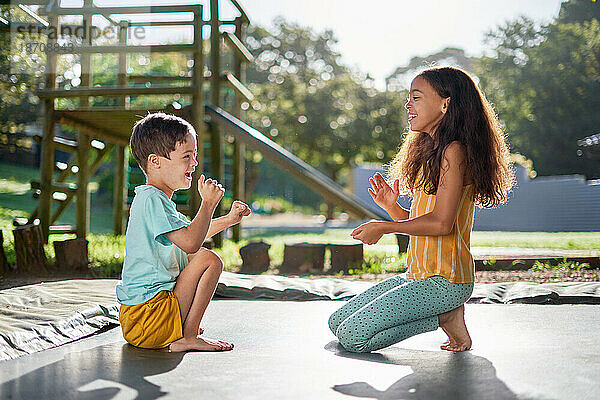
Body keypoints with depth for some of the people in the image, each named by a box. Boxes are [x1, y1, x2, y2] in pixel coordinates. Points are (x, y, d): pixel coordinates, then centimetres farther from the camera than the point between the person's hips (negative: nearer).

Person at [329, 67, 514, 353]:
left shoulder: (454, 152, -13)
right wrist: (392, 207, 0)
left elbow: (441, 223, -20)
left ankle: (446, 318, -4)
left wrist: (384, 227, -10)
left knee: (352, 336, -18)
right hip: (420, 276, 10)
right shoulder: (432, 151, 18)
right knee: (337, 322, 8)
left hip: (444, 281, -10)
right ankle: (444, 313, 7)